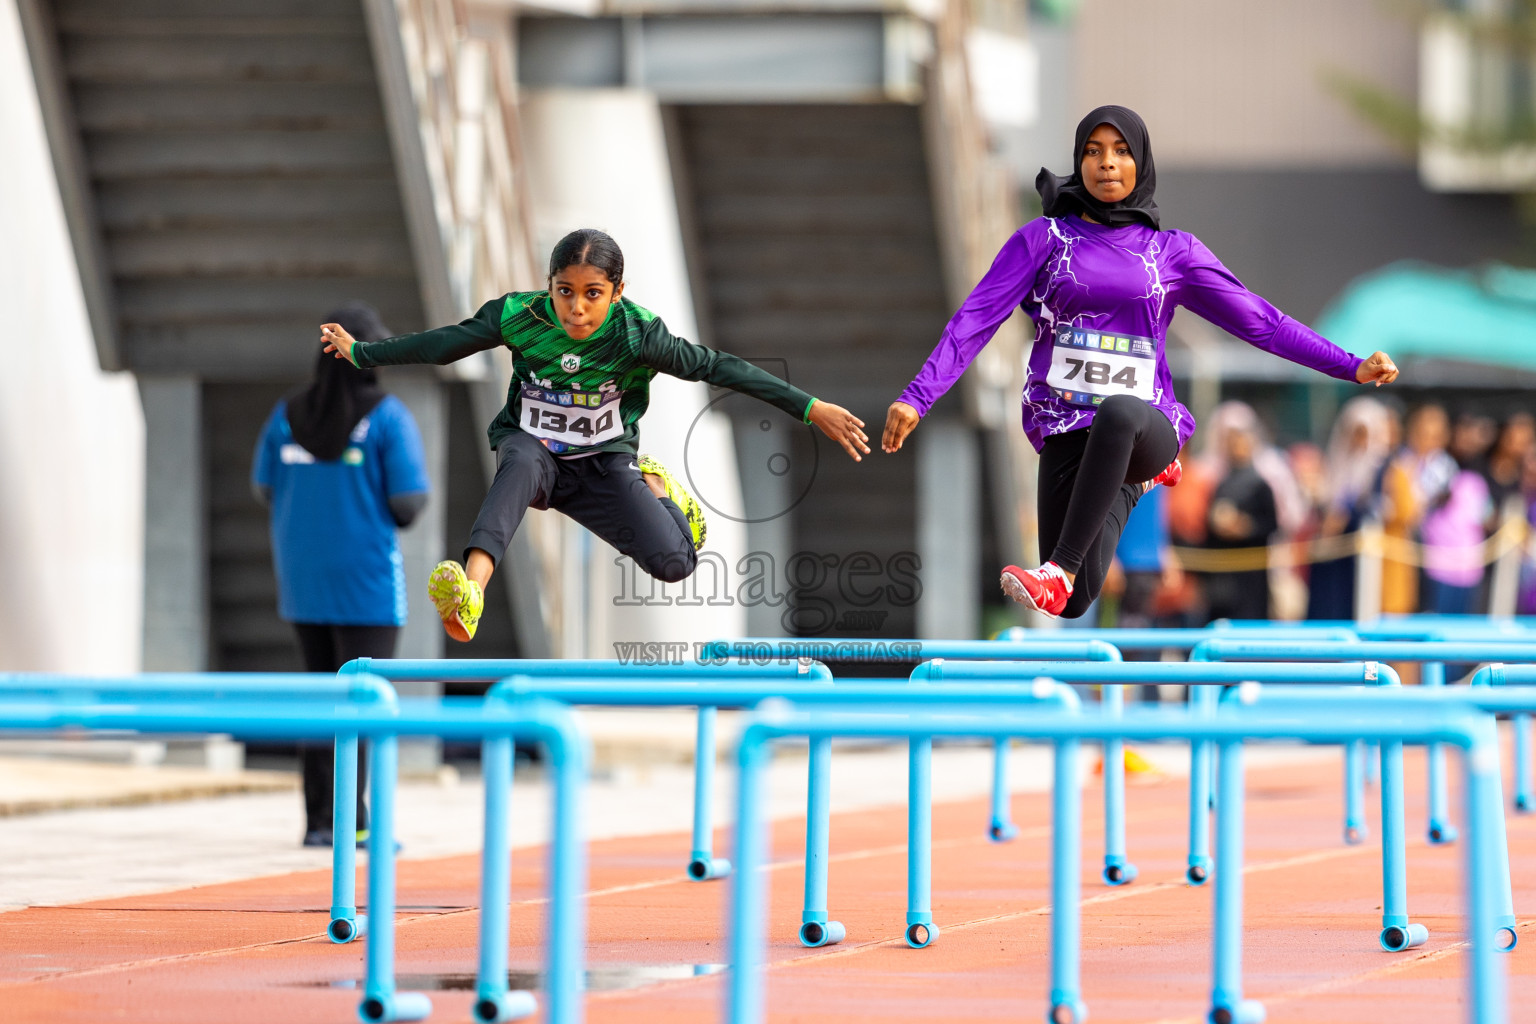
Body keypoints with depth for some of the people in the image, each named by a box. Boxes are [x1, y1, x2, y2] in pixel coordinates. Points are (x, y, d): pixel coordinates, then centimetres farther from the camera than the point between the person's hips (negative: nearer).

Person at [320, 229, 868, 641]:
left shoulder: (635, 335, -19)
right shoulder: (520, 318, -15)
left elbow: (716, 367, -16)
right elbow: (443, 344, -3)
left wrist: (810, 408, -18)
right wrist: (360, 353, 3)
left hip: (603, 463, 0)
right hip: (534, 452, 0)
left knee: (674, 564, -19)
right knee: (523, 459, -39)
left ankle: (655, 488, 20)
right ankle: (470, 592, -63)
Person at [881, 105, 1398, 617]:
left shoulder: (1172, 251, 10)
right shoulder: (1044, 238, 8)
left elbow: (1259, 320, 9)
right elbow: (976, 319, 0)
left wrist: (1351, 367, 2)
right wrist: (918, 396, -12)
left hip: (1146, 425, -1)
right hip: (1066, 430, 1)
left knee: (1116, 412, -40)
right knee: (1075, 604, -7)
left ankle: (1060, 572, -35)